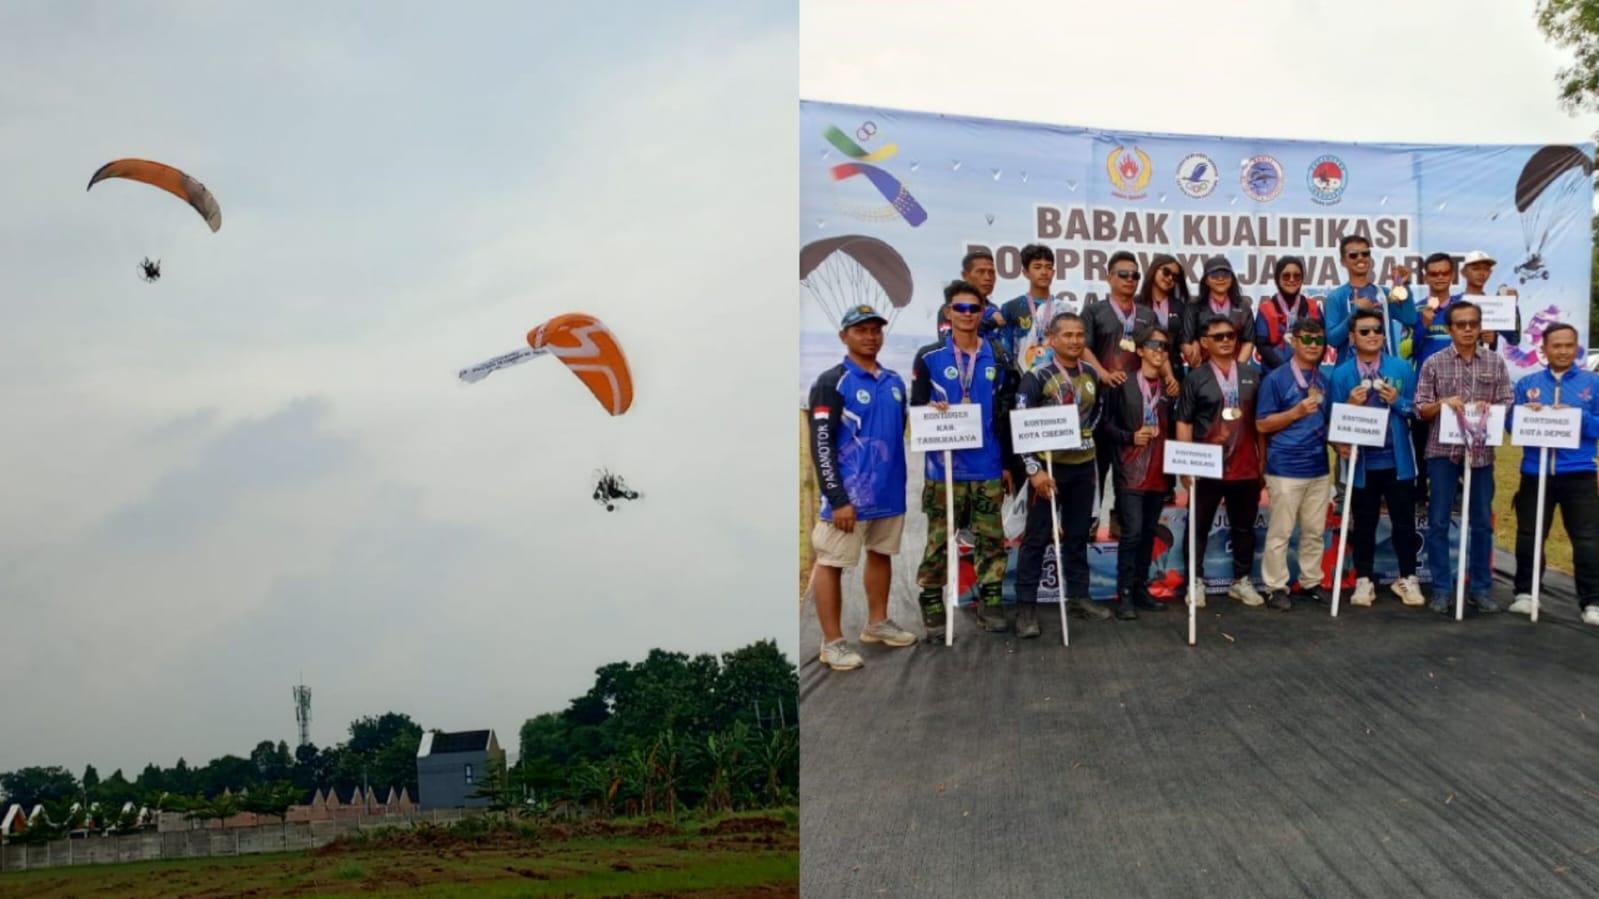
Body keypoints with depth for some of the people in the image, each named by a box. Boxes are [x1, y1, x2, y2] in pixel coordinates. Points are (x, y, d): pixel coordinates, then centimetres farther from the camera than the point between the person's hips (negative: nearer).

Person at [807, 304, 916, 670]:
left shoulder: (895, 382, 12)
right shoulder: (831, 383, -8)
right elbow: (820, 445, -12)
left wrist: (901, 482, 16)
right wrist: (838, 498, -18)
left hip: (890, 491, 7)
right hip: (851, 493, -7)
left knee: (881, 554, 17)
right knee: (832, 563, -2)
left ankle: (877, 623, 32)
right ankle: (832, 642, 5)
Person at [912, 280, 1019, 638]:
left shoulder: (998, 358, 10)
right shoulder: (929, 357, 2)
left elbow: (1008, 413, 13)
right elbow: (916, 406, 4)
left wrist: (1008, 462, 12)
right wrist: (931, 412, -20)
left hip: (989, 466, 3)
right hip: (944, 466, -2)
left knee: (991, 537, 6)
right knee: (939, 538, 1)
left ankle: (990, 600, 18)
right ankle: (932, 605, 11)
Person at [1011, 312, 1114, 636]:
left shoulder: (1092, 375, 6)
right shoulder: (1037, 377, -12)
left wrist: (1084, 437, 14)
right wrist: (1034, 469, -21)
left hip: (1084, 466, 5)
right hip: (1049, 466, -5)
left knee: (1078, 535, 13)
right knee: (1037, 537, -2)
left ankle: (1078, 597, 25)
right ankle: (1026, 606, 3)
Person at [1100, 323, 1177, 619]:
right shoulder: (1123, 385, -2)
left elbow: (1175, 426, 13)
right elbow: (1105, 425, -4)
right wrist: (1130, 437, -15)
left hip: (1159, 472, 5)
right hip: (1131, 471, -5)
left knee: (1149, 533, 11)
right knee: (1132, 533, -8)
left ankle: (1141, 589, 20)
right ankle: (1125, 594, -1)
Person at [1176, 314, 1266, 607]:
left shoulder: (1252, 375, 6)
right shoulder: (1195, 378, -2)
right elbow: (1184, 423, -2)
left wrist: (1263, 459, 8)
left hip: (1246, 467, 3)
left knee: (1244, 527, 12)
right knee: (1199, 527, 5)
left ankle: (1242, 581, 24)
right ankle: (1196, 581, 15)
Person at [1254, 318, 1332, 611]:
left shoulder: (1325, 380, 13)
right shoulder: (1275, 379, -5)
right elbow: (1262, 424, -6)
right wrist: (1296, 412, -16)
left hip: (1319, 466, 6)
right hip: (1286, 467, -6)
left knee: (1315, 530, 11)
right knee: (1280, 531, -1)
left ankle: (1311, 581, 23)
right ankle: (1275, 587, 6)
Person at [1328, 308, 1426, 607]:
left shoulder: (1402, 368, 4)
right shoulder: (1341, 374, 1)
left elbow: (1417, 410, 5)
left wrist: (1397, 401, -14)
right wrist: (1350, 405, -19)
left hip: (1398, 459, 1)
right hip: (1362, 461, -1)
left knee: (1404, 521, 7)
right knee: (1364, 523, 7)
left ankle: (1407, 578, 20)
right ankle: (1364, 580, 17)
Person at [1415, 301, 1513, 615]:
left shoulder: (1496, 362, 6)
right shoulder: (1434, 362, 0)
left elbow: (1507, 405, 5)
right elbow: (1421, 409, 0)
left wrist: (1489, 408, -16)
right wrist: (1443, 403, -19)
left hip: (1481, 451, 2)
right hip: (1443, 450, -2)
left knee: (1482, 522, 8)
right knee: (1438, 521, 2)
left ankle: (1481, 587, 18)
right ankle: (1441, 588, 11)